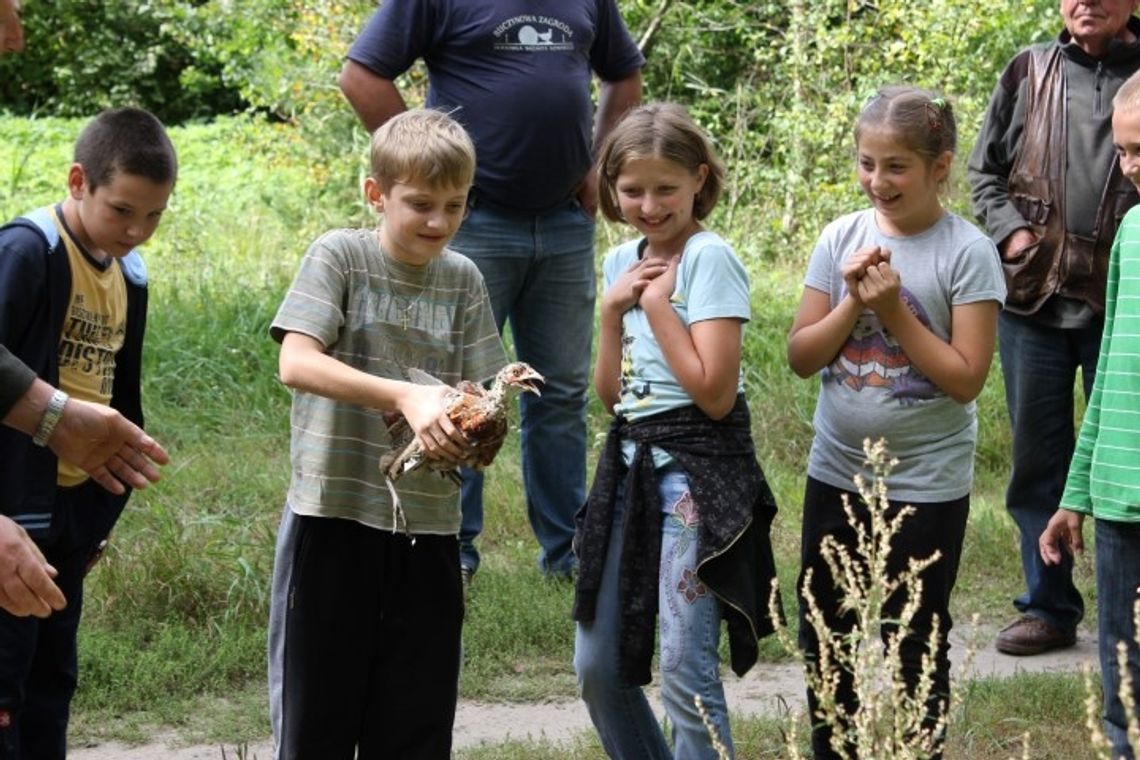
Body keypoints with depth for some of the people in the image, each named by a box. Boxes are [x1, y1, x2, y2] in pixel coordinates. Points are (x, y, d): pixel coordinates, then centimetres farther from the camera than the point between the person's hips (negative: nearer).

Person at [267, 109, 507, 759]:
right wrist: (407, 396, -25)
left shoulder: (462, 279, 8)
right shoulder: (339, 256, -4)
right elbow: (297, 363, -17)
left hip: (429, 526, 4)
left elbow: (479, 390, 7)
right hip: (334, 516, -4)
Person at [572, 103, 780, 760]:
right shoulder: (623, 262, 11)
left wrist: (656, 302, -14)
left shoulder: (710, 258, -12)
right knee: (597, 667, 10)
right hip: (631, 465, 8)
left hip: (697, 469, -8)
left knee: (686, 673, -6)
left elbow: (714, 393, -19)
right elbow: (610, 393, 12)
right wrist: (614, 309, -1)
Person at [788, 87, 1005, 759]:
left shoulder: (967, 253, -12)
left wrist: (893, 310, -20)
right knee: (824, 635, 14)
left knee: (914, 647, 8)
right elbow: (801, 357, -1)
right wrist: (853, 303, -15)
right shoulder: (843, 238, -1)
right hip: (837, 475, 4)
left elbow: (966, 379, -16)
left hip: (926, 485, -4)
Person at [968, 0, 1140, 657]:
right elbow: (985, 167, 14)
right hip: (1033, 299, 3)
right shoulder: (1030, 73, 7)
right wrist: (1011, 232, -1)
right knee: (1038, 456, 9)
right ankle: (1049, 607, 19)